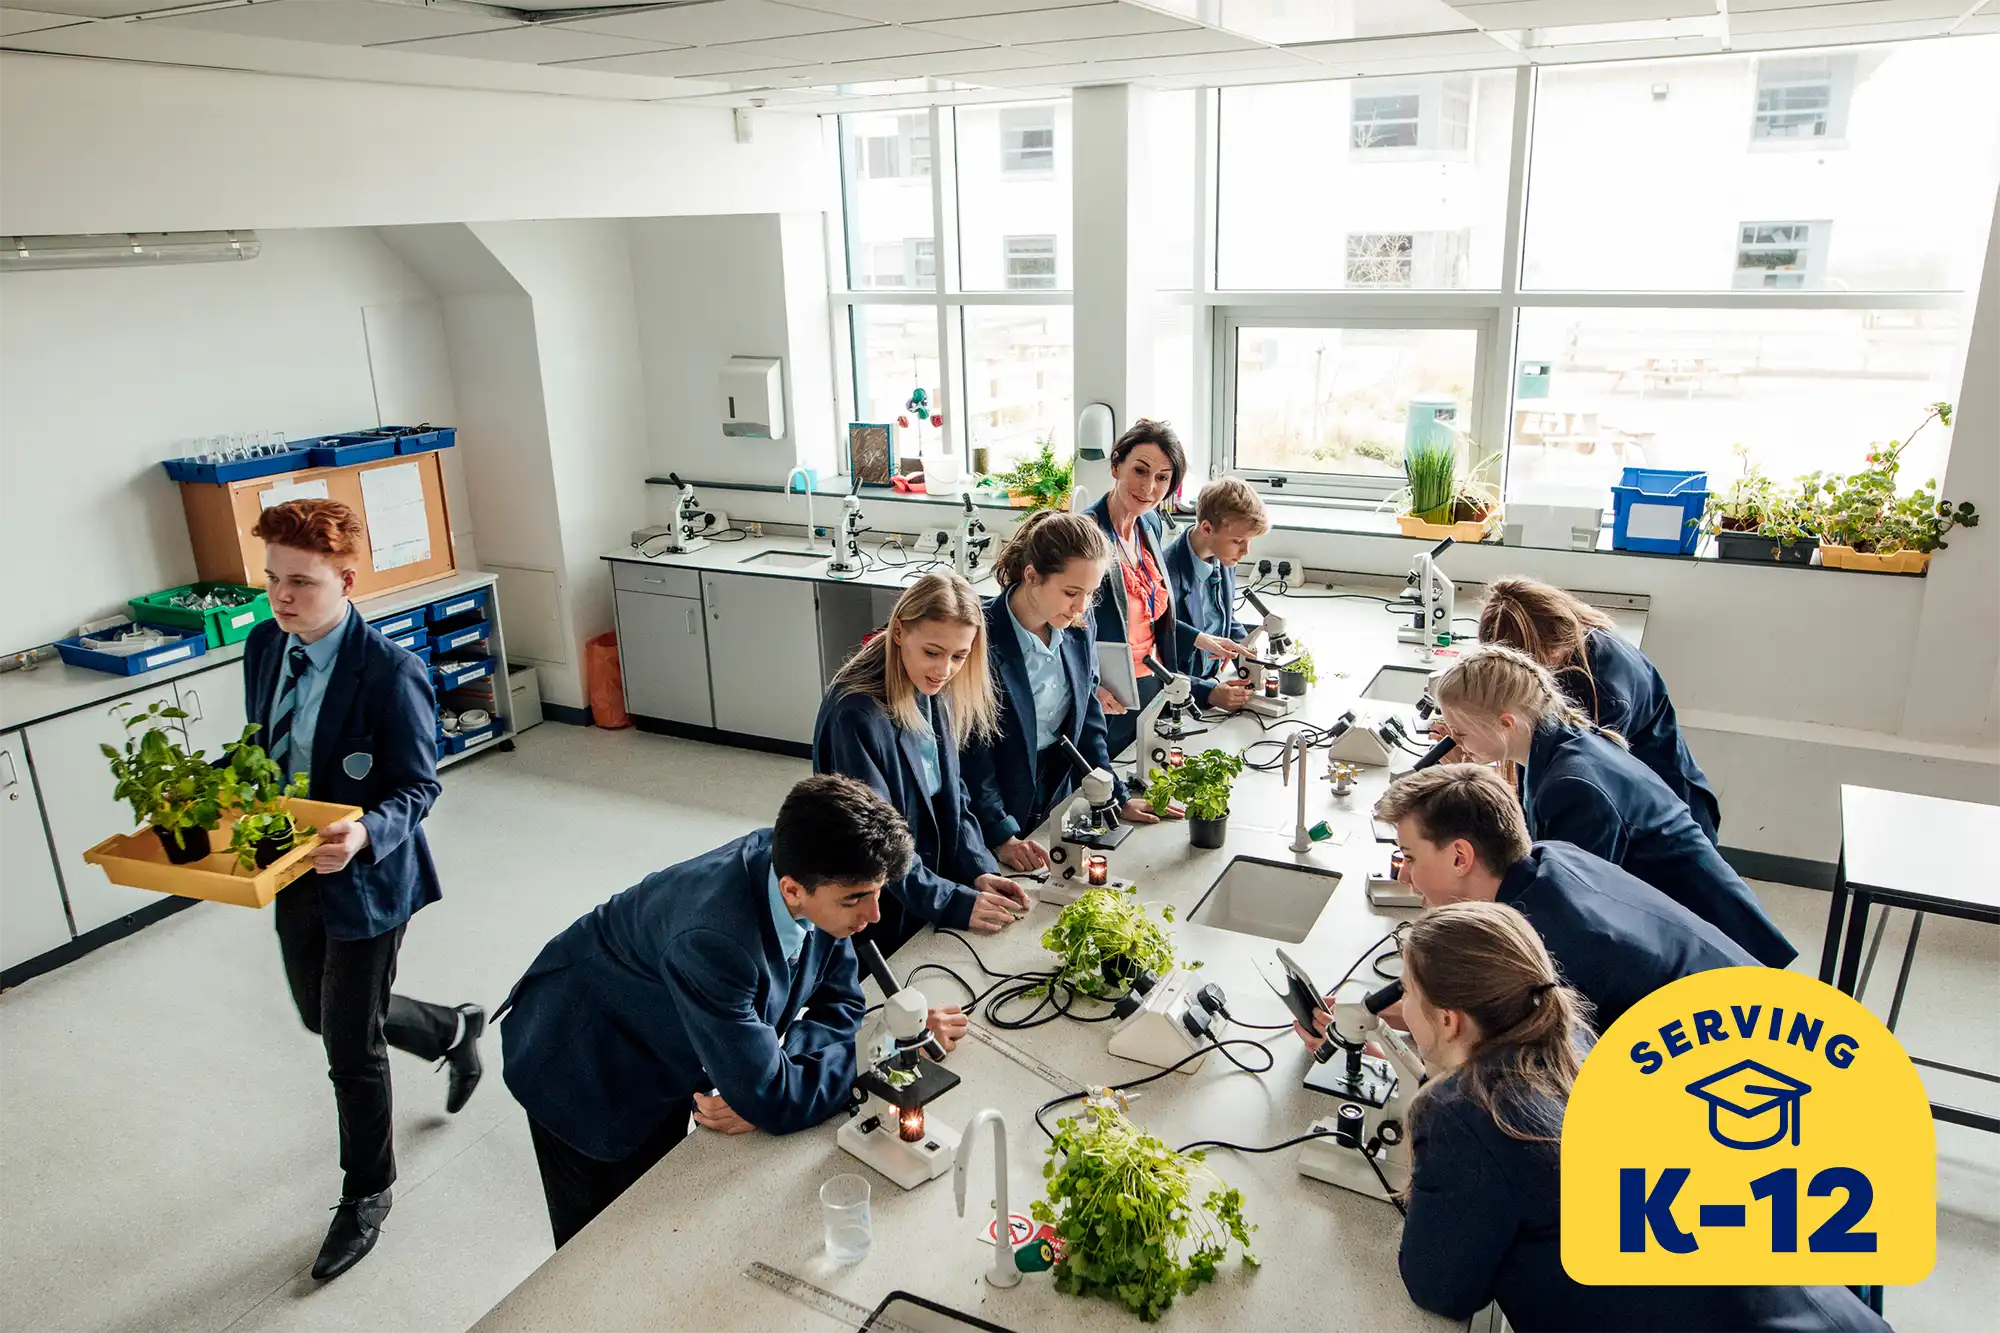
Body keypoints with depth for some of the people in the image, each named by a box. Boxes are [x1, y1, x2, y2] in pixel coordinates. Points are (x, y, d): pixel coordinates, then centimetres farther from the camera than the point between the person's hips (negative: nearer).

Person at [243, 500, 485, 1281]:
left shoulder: (390, 674, -23)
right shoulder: (264, 647, -1)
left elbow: (418, 786, -19)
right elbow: (258, 749, 12)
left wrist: (365, 834, -37)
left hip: (363, 877, -7)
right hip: (291, 872, 8)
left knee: (352, 1045, 6)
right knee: (322, 1014, 24)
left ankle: (366, 1195, 30)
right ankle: (453, 1032, 52)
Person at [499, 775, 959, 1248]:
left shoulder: (802, 861, -22)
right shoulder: (713, 942, -43)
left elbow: (841, 1006, -9)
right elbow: (769, 1100, -35)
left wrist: (762, 1091, -25)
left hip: (666, 1060, 6)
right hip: (582, 1070, -6)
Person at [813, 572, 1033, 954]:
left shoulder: (932, 696, -2)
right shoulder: (856, 716, -26)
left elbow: (951, 797, 5)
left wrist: (979, 871, -8)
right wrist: (956, 903, -24)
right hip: (875, 922, -7)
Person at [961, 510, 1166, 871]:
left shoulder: (1078, 627, -3)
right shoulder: (983, 640, -23)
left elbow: (1088, 719, 7)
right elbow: (971, 751, -19)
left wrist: (1118, 799, 5)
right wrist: (1002, 836, -23)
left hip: (1056, 802, 6)